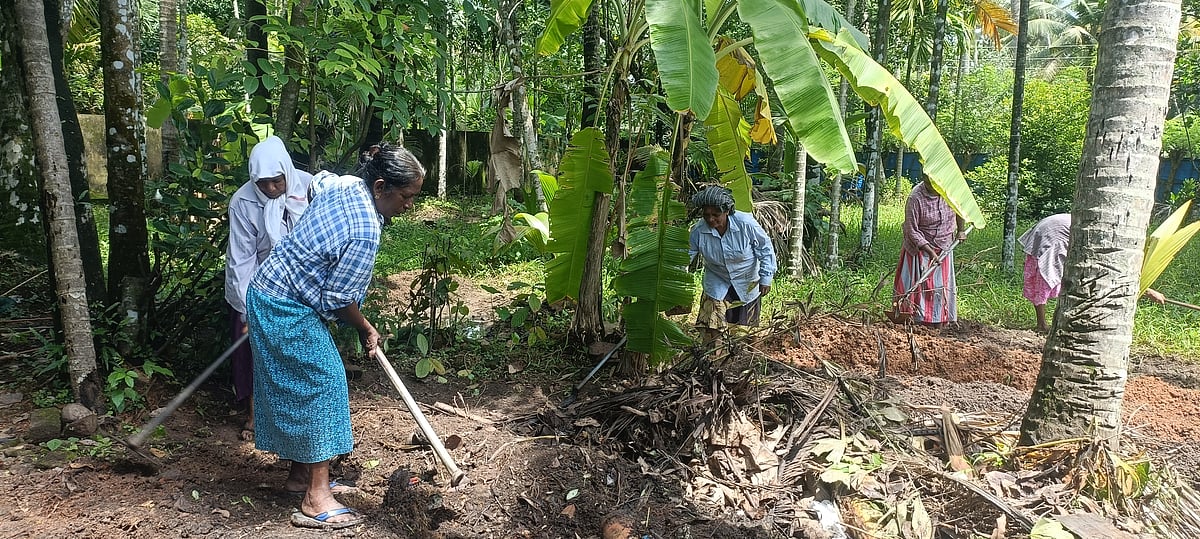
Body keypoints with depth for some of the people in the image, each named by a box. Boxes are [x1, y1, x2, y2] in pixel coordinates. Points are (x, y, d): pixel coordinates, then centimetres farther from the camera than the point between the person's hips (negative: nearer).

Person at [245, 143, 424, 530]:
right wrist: (366, 330, -2)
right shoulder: (364, 234, -28)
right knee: (323, 383, -6)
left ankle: (300, 472, 31)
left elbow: (317, 181, 26)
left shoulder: (344, 185, 1)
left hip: (267, 291, 10)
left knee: (297, 385, 17)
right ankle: (316, 501, -1)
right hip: (289, 310, -10)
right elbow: (339, 299, -21)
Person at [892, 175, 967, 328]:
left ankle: (938, 323, 12)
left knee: (942, 286, 6)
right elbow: (912, 230, -20)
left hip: (944, 248, 5)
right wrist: (930, 252, -23)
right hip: (920, 246, -4)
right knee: (918, 285, -7)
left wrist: (960, 230, 16)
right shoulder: (915, 198, -24)